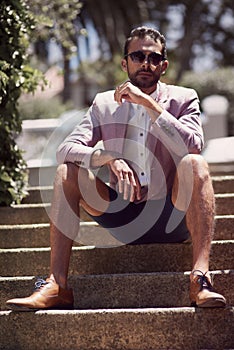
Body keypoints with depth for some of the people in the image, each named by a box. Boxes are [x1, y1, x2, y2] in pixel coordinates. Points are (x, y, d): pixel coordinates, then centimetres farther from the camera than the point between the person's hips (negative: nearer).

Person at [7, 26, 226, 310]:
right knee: (67, 172, -14)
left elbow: (193, 146, -17)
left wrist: (148, 103, -19)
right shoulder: (104, 104, 8)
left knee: (194, 164, -29)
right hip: (125, 217, 2)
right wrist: (109, 156, -23)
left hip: (171, 218, -2)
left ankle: (200, 279, -39)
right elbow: (66, 150, -4)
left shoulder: (183, 99, 3)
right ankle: (57, 286, -22)